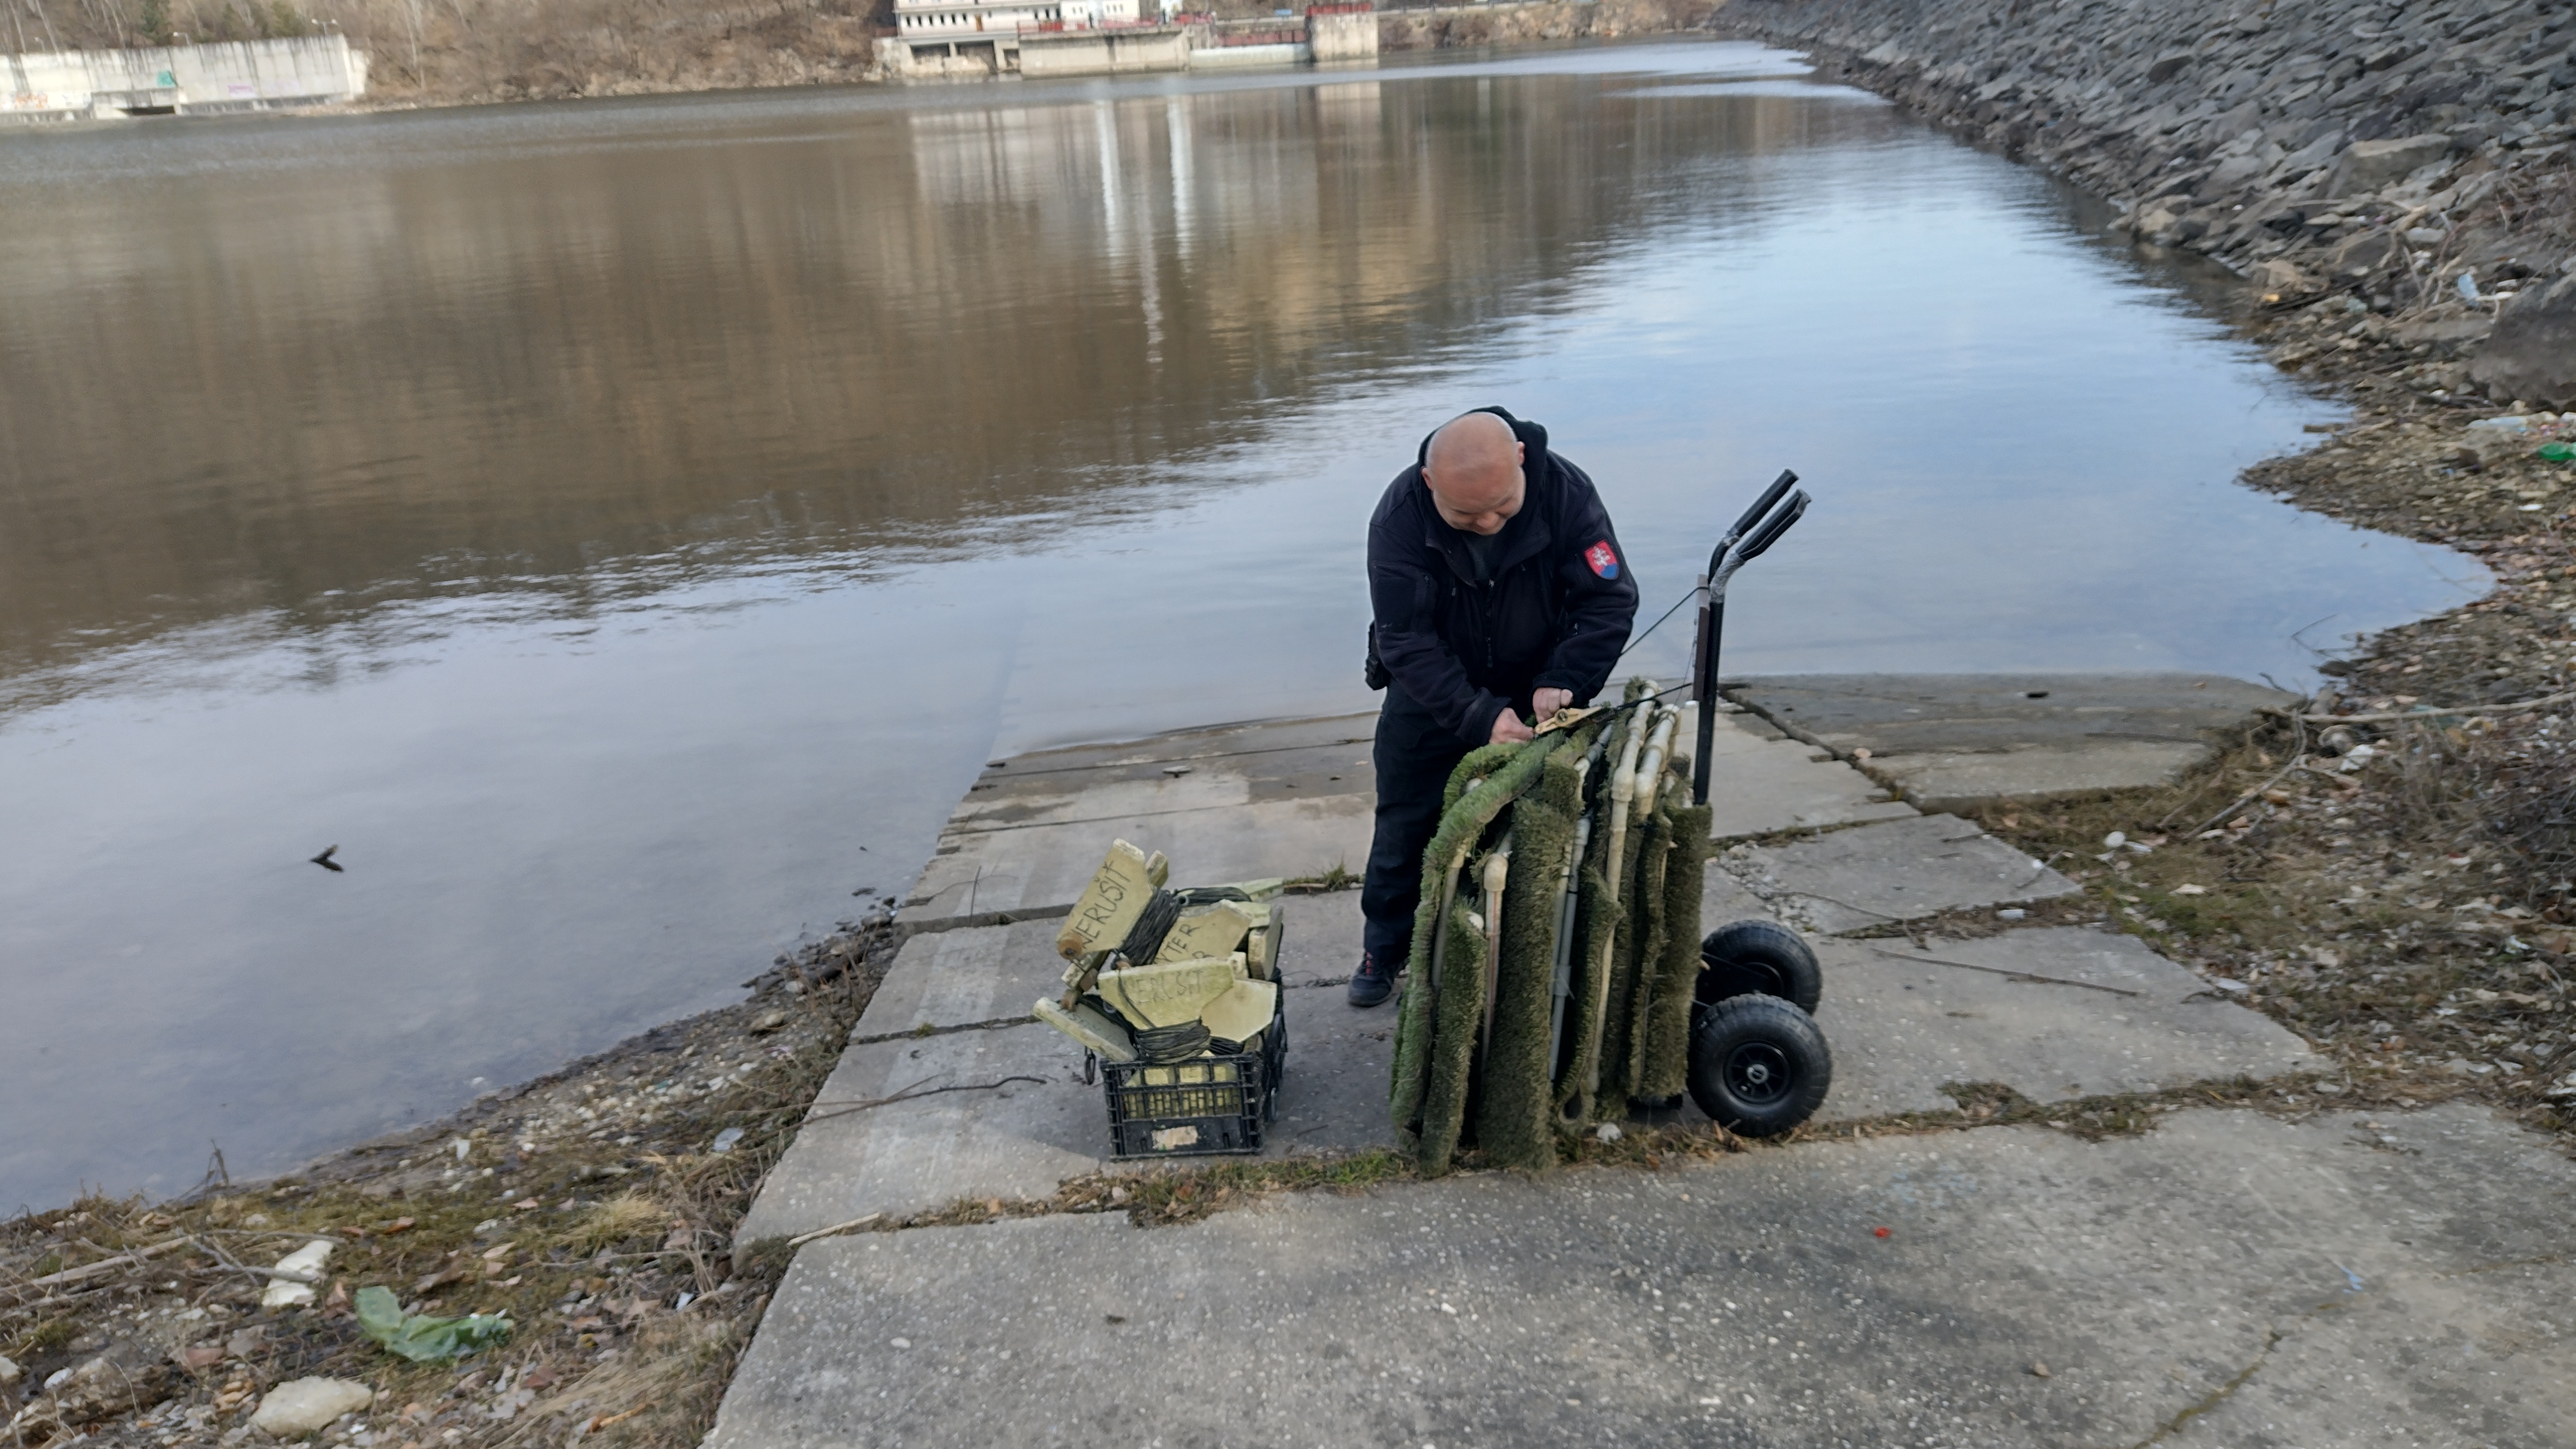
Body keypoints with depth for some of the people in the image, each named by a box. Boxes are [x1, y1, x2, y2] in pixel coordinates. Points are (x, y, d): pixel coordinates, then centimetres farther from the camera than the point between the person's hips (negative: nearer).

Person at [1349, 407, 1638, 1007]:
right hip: (1430, 695, -1)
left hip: (1534, 691, 1)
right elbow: (1406, 642, -28)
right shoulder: (1400, 518, -29)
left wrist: (1562, 682, -34)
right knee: (1405, 826, 9)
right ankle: (1384, 947, 29)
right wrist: (1479, 716, -39)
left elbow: (1611, 598, -20)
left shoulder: (1566, 491, -26)